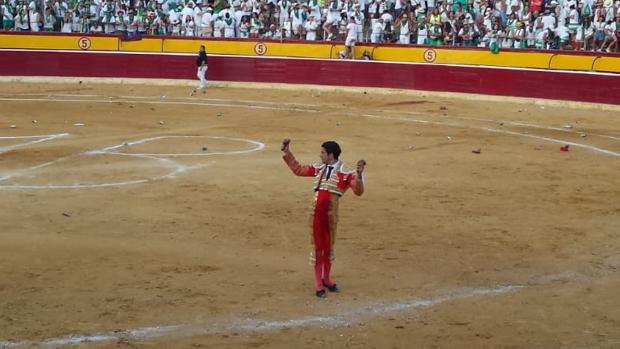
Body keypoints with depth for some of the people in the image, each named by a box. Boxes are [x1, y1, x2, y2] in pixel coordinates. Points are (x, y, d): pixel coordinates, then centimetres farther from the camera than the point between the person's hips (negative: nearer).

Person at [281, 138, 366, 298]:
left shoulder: (345, 173, -6)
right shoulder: (318, 169, 8)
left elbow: (358, 191, -16)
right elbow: (298, 169, 20)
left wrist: (359, 175, -32)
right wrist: (287, 152, 18)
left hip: (330, 214, -3)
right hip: (317, 213, 3)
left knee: (329, 246, 10)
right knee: (317, 246, 6)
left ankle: (326, 279, 28)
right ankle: (318, 283, 13)